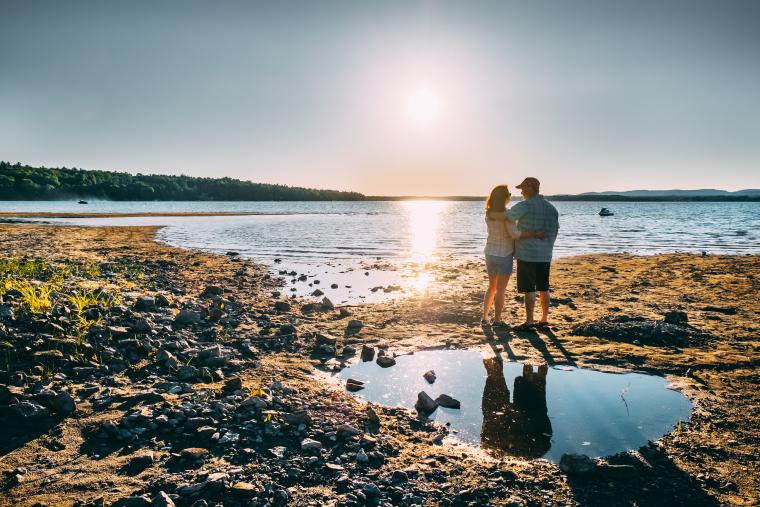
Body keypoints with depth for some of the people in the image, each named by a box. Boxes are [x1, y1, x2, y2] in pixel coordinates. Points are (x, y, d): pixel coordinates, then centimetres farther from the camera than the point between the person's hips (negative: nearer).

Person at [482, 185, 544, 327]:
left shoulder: (488, 213, 3)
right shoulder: (507, 214, -19)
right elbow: (514, 233, -30)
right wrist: (535, 234, -23)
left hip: (490, 253, 7)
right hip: (504, 255, -6)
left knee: (491, 286, 19)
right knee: (501, 289, 6)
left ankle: (485, 317, 19)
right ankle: (497, 320, 14)